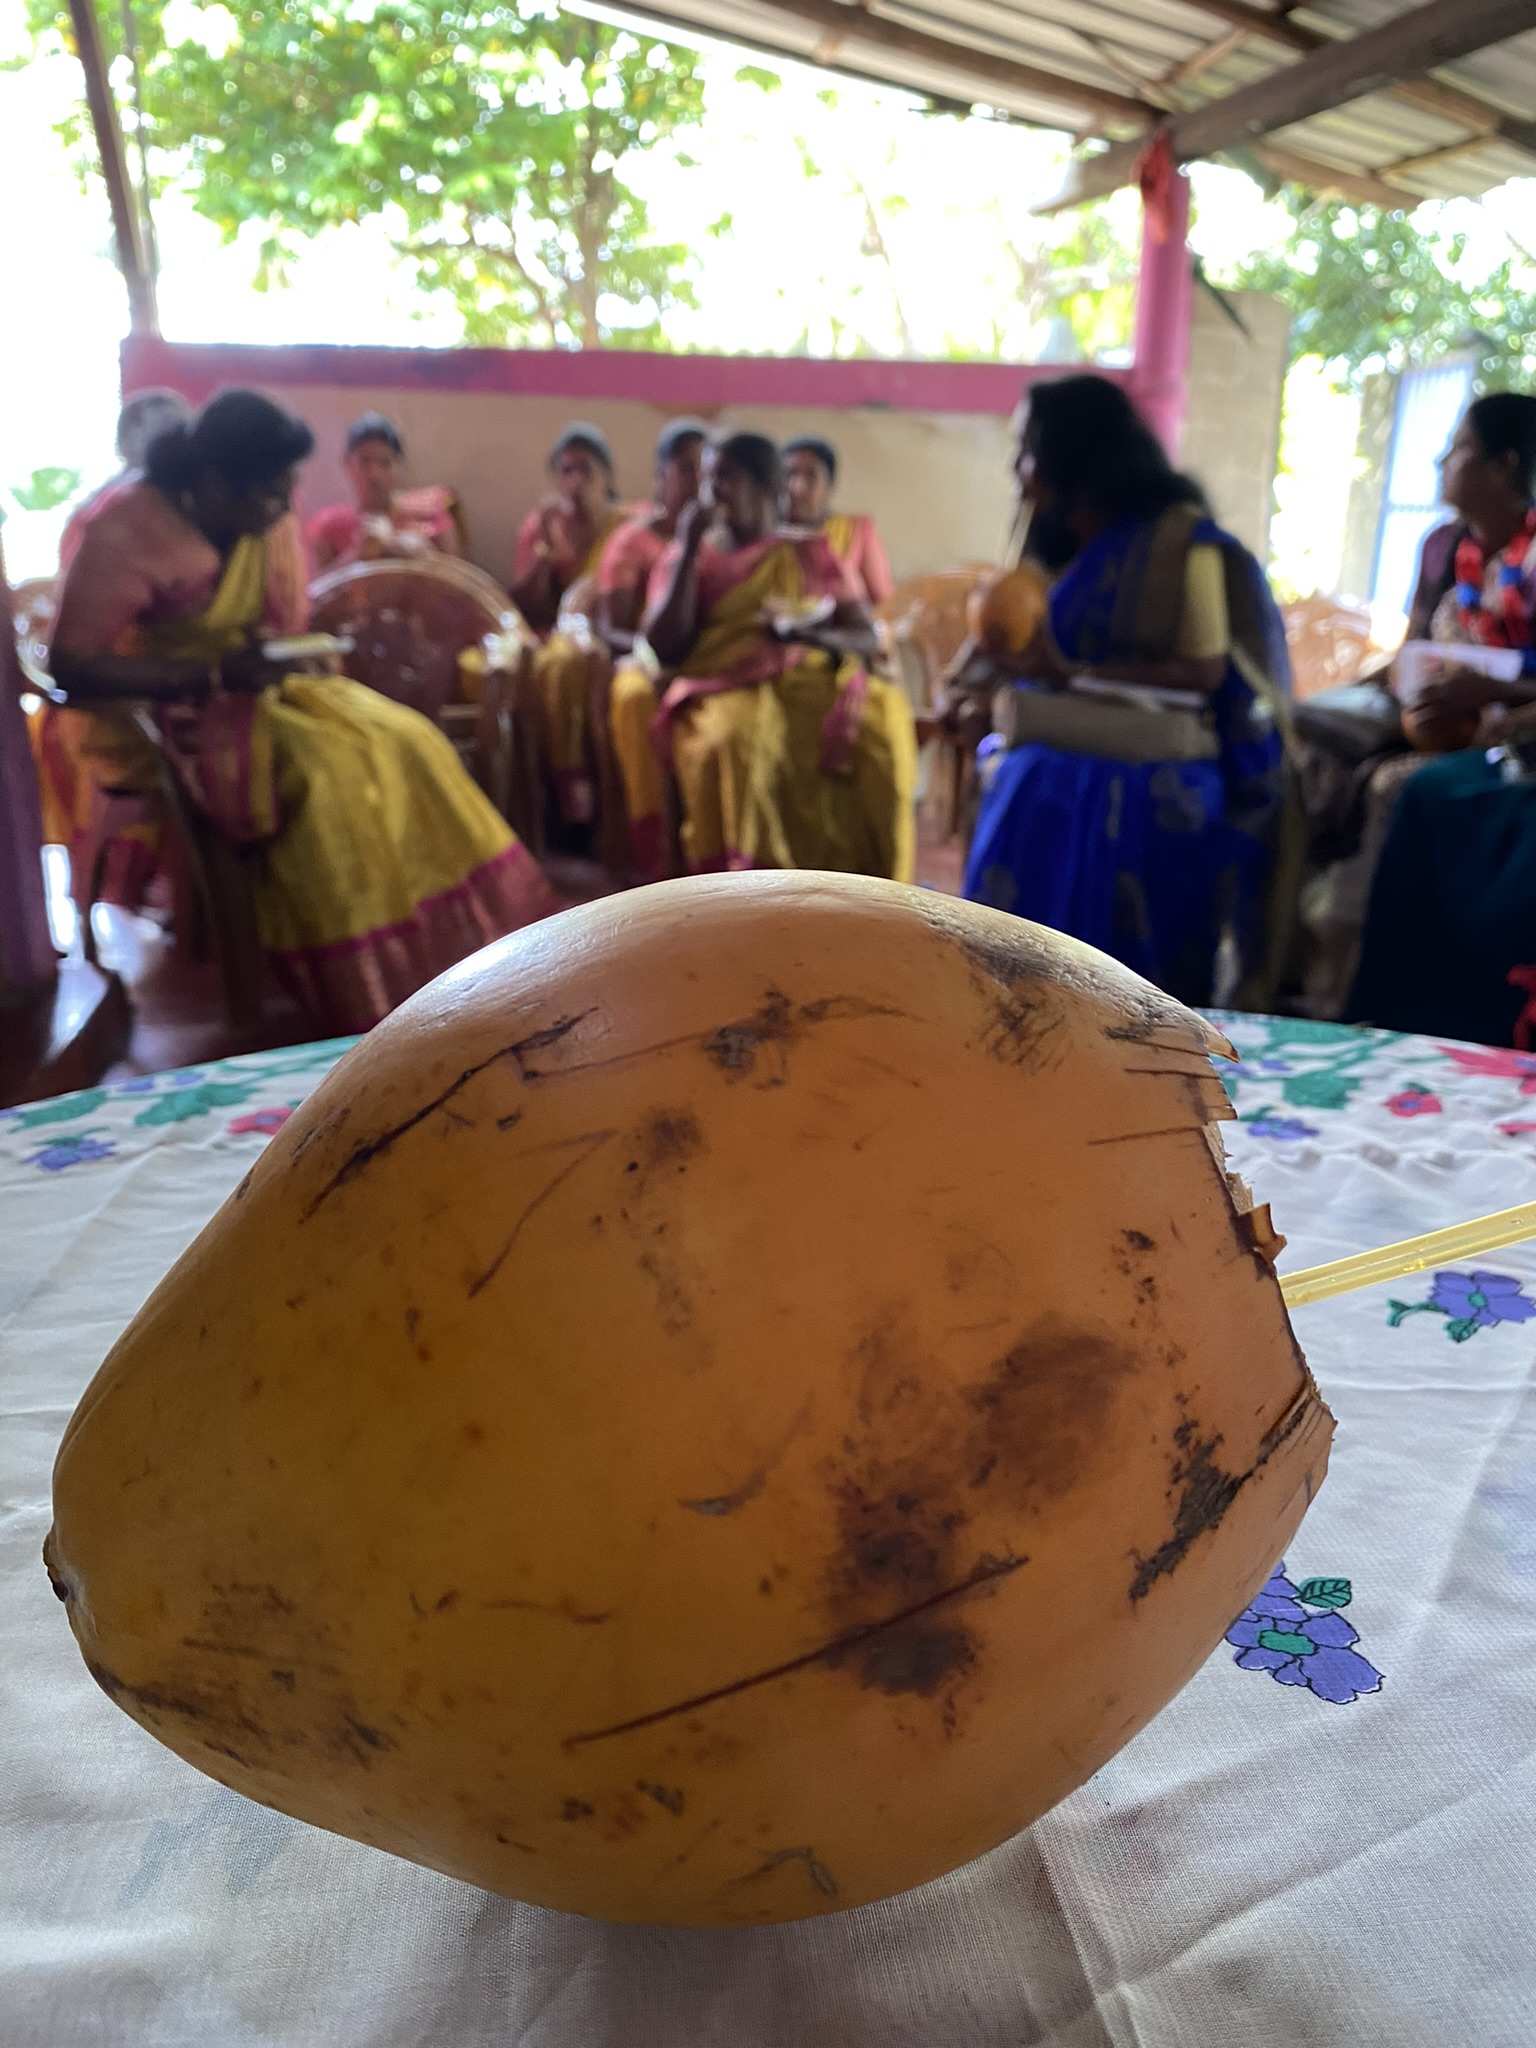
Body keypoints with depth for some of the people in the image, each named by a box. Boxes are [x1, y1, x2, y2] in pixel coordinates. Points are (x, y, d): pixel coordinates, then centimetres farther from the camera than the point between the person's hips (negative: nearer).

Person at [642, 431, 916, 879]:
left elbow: (866, 638, 11)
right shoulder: (684, 557, 18)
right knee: (742, 747, -38)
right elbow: (665, 648, 2)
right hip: (725, 691, -1)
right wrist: (689, 550, 0)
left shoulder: (811, 552, 20)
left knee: (874, 731, -32)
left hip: (810, 682, 1)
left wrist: (814, 636, -10)